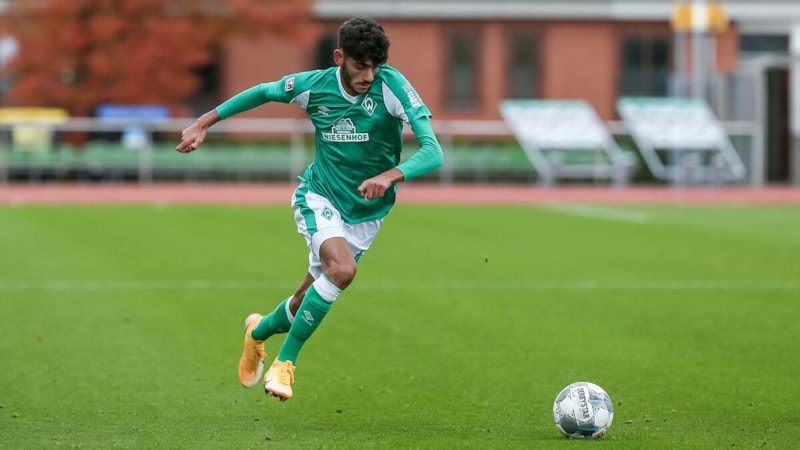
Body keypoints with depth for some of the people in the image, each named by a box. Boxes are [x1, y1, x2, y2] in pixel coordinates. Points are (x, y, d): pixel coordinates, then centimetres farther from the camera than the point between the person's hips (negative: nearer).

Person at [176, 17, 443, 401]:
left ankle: (261, 330, 41)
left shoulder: (391, 85, -21)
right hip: (319, 197, -1)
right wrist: (204, 122, 6)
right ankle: (285, 361, -15)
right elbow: (262, 92, 7)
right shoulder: (313, 85, -14)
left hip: (366, 213, 1)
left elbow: (432, 152, -28)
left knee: (311, 301, 7)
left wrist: (392, 175, -47)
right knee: (341, 270, -30)